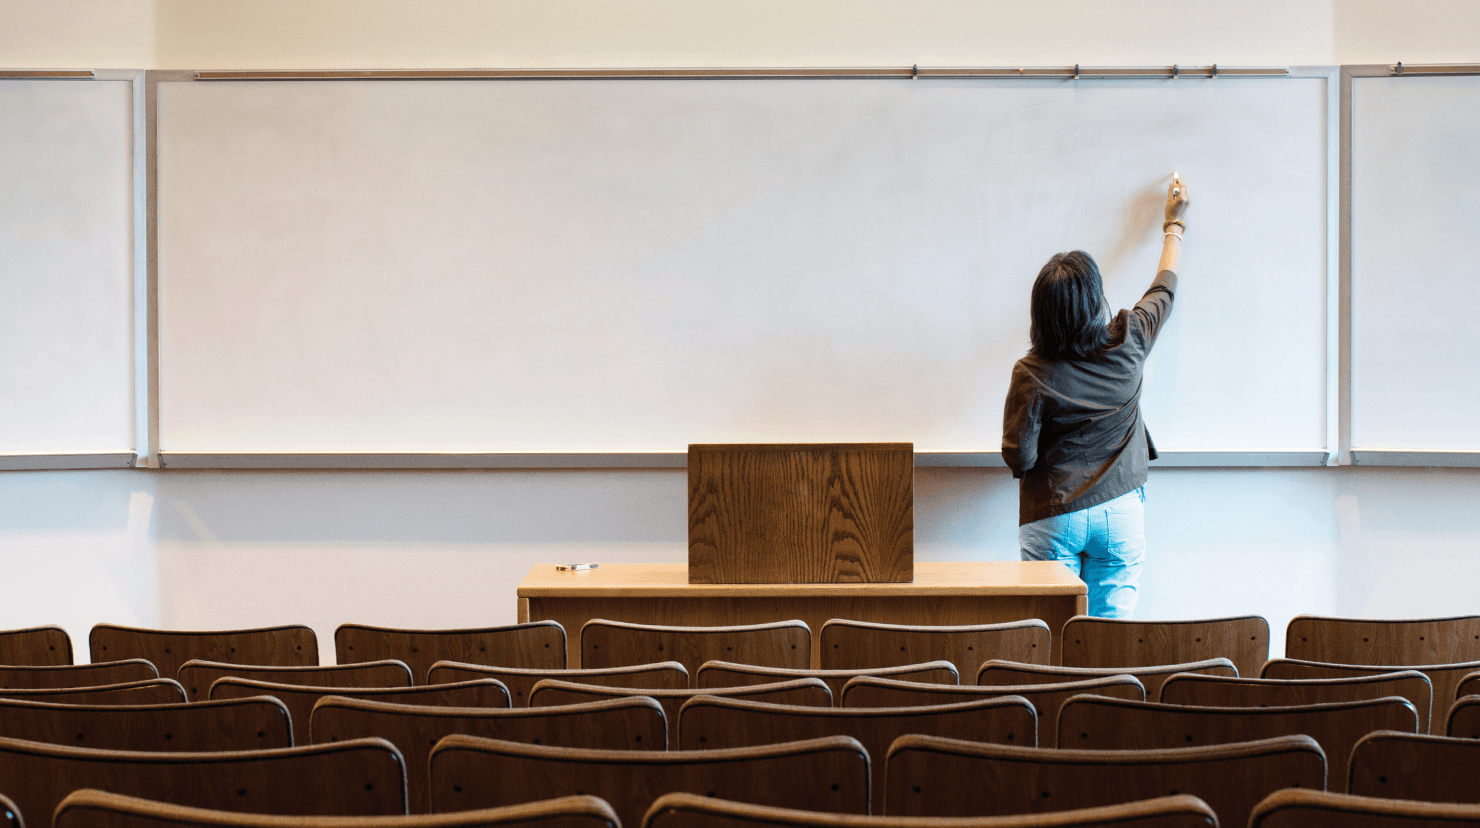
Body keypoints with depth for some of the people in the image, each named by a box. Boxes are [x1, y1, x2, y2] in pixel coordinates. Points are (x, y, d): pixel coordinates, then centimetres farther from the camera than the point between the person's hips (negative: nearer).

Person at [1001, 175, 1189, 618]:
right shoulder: (1127, 345, -6)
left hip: (1054, 517, -2)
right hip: (1119, 511, 2)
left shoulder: (1032, 374, -13)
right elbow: (1164, 288, 13)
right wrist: (1174, 224, 28)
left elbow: (1019, 458, -9)